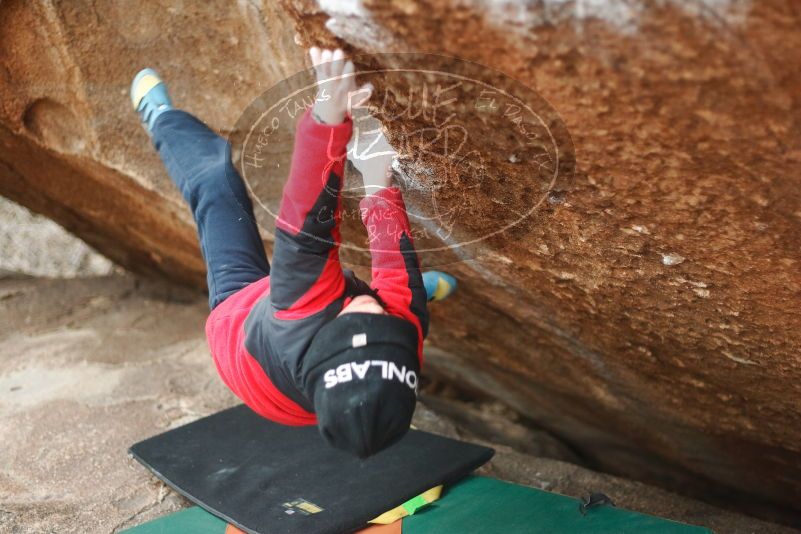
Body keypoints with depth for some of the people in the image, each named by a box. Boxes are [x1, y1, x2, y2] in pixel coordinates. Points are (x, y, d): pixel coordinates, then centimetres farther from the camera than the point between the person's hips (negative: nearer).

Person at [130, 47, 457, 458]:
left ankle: (159, 116, 39)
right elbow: (394, 250, -27)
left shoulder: (306, 319, -53)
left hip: (238, 313, -2)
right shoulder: (407, 336, -43)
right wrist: (378, 188, -17)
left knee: (214, 177, 10)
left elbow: (306, 225, -53)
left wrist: (327, 119, -57)